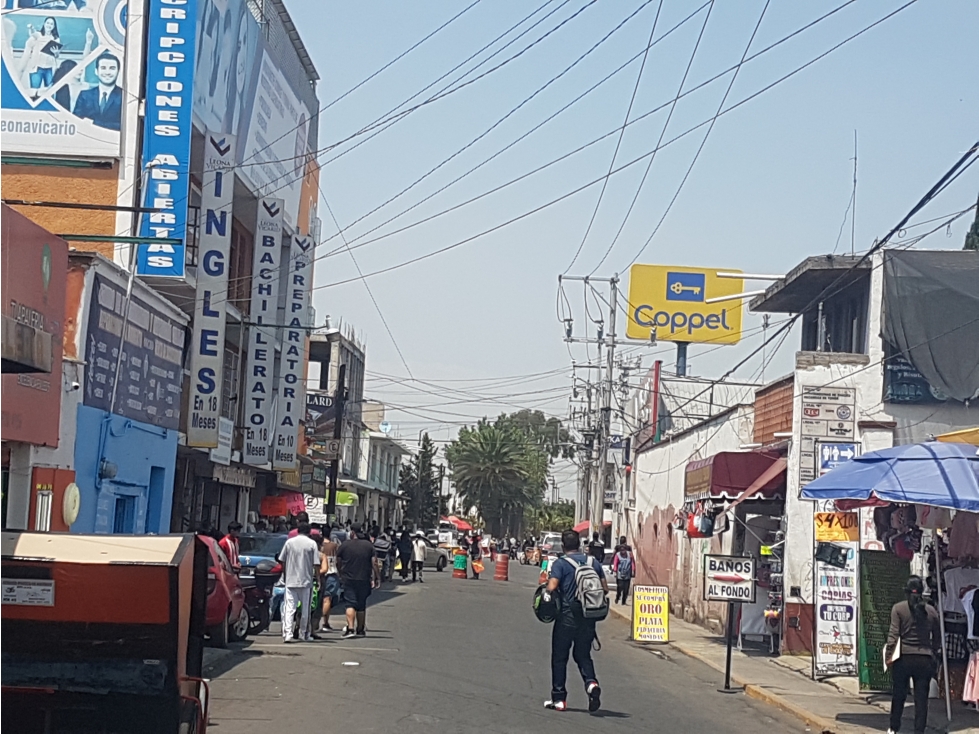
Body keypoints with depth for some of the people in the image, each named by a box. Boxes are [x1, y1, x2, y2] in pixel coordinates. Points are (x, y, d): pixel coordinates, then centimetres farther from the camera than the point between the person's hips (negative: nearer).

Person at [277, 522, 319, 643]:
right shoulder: (312, 544, -2)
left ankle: (287, 634, -14)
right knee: (305, 609, 10)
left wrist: (284, 575, 18)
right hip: (306, 581, -1)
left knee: (289, 608, -2)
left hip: (290, 580, 1)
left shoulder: (289, 542, 4)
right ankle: (304, 635, 17)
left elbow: (282, 561, 7)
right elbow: (316, 564, -7)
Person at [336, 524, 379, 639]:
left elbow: (338, 563, 7)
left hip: (349, 579, -2)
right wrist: (375, 578, 6)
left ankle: (350, 628, -21)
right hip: (364, 580, 2)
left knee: (350, 604, -5)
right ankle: (360, 629, 19)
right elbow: (374, 563, -1)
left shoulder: (344, 545, -1)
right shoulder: (369, 545, 2)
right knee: (361, 605, 13)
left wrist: (341, 576, 21)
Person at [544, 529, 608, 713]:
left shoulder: (560, 563, -8)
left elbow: (552, 587, -19)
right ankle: (591, 682, -11)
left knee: (559, 657, 8)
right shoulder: (594, 562, 7)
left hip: (567, 616, -4)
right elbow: (605, 588, 8)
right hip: (588, 618, 4)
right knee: (583, 655, 16)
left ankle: (559, 699, 11)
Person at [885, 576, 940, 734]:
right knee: (921, 697, 4)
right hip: (925, 659, 1)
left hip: (904, 657, -1)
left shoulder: (898, 608, -4)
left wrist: (888, 655, -5)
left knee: (898, 694, 13)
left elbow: (893, 634, -10)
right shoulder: (931, 611, 4)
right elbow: (937, 638, 9)